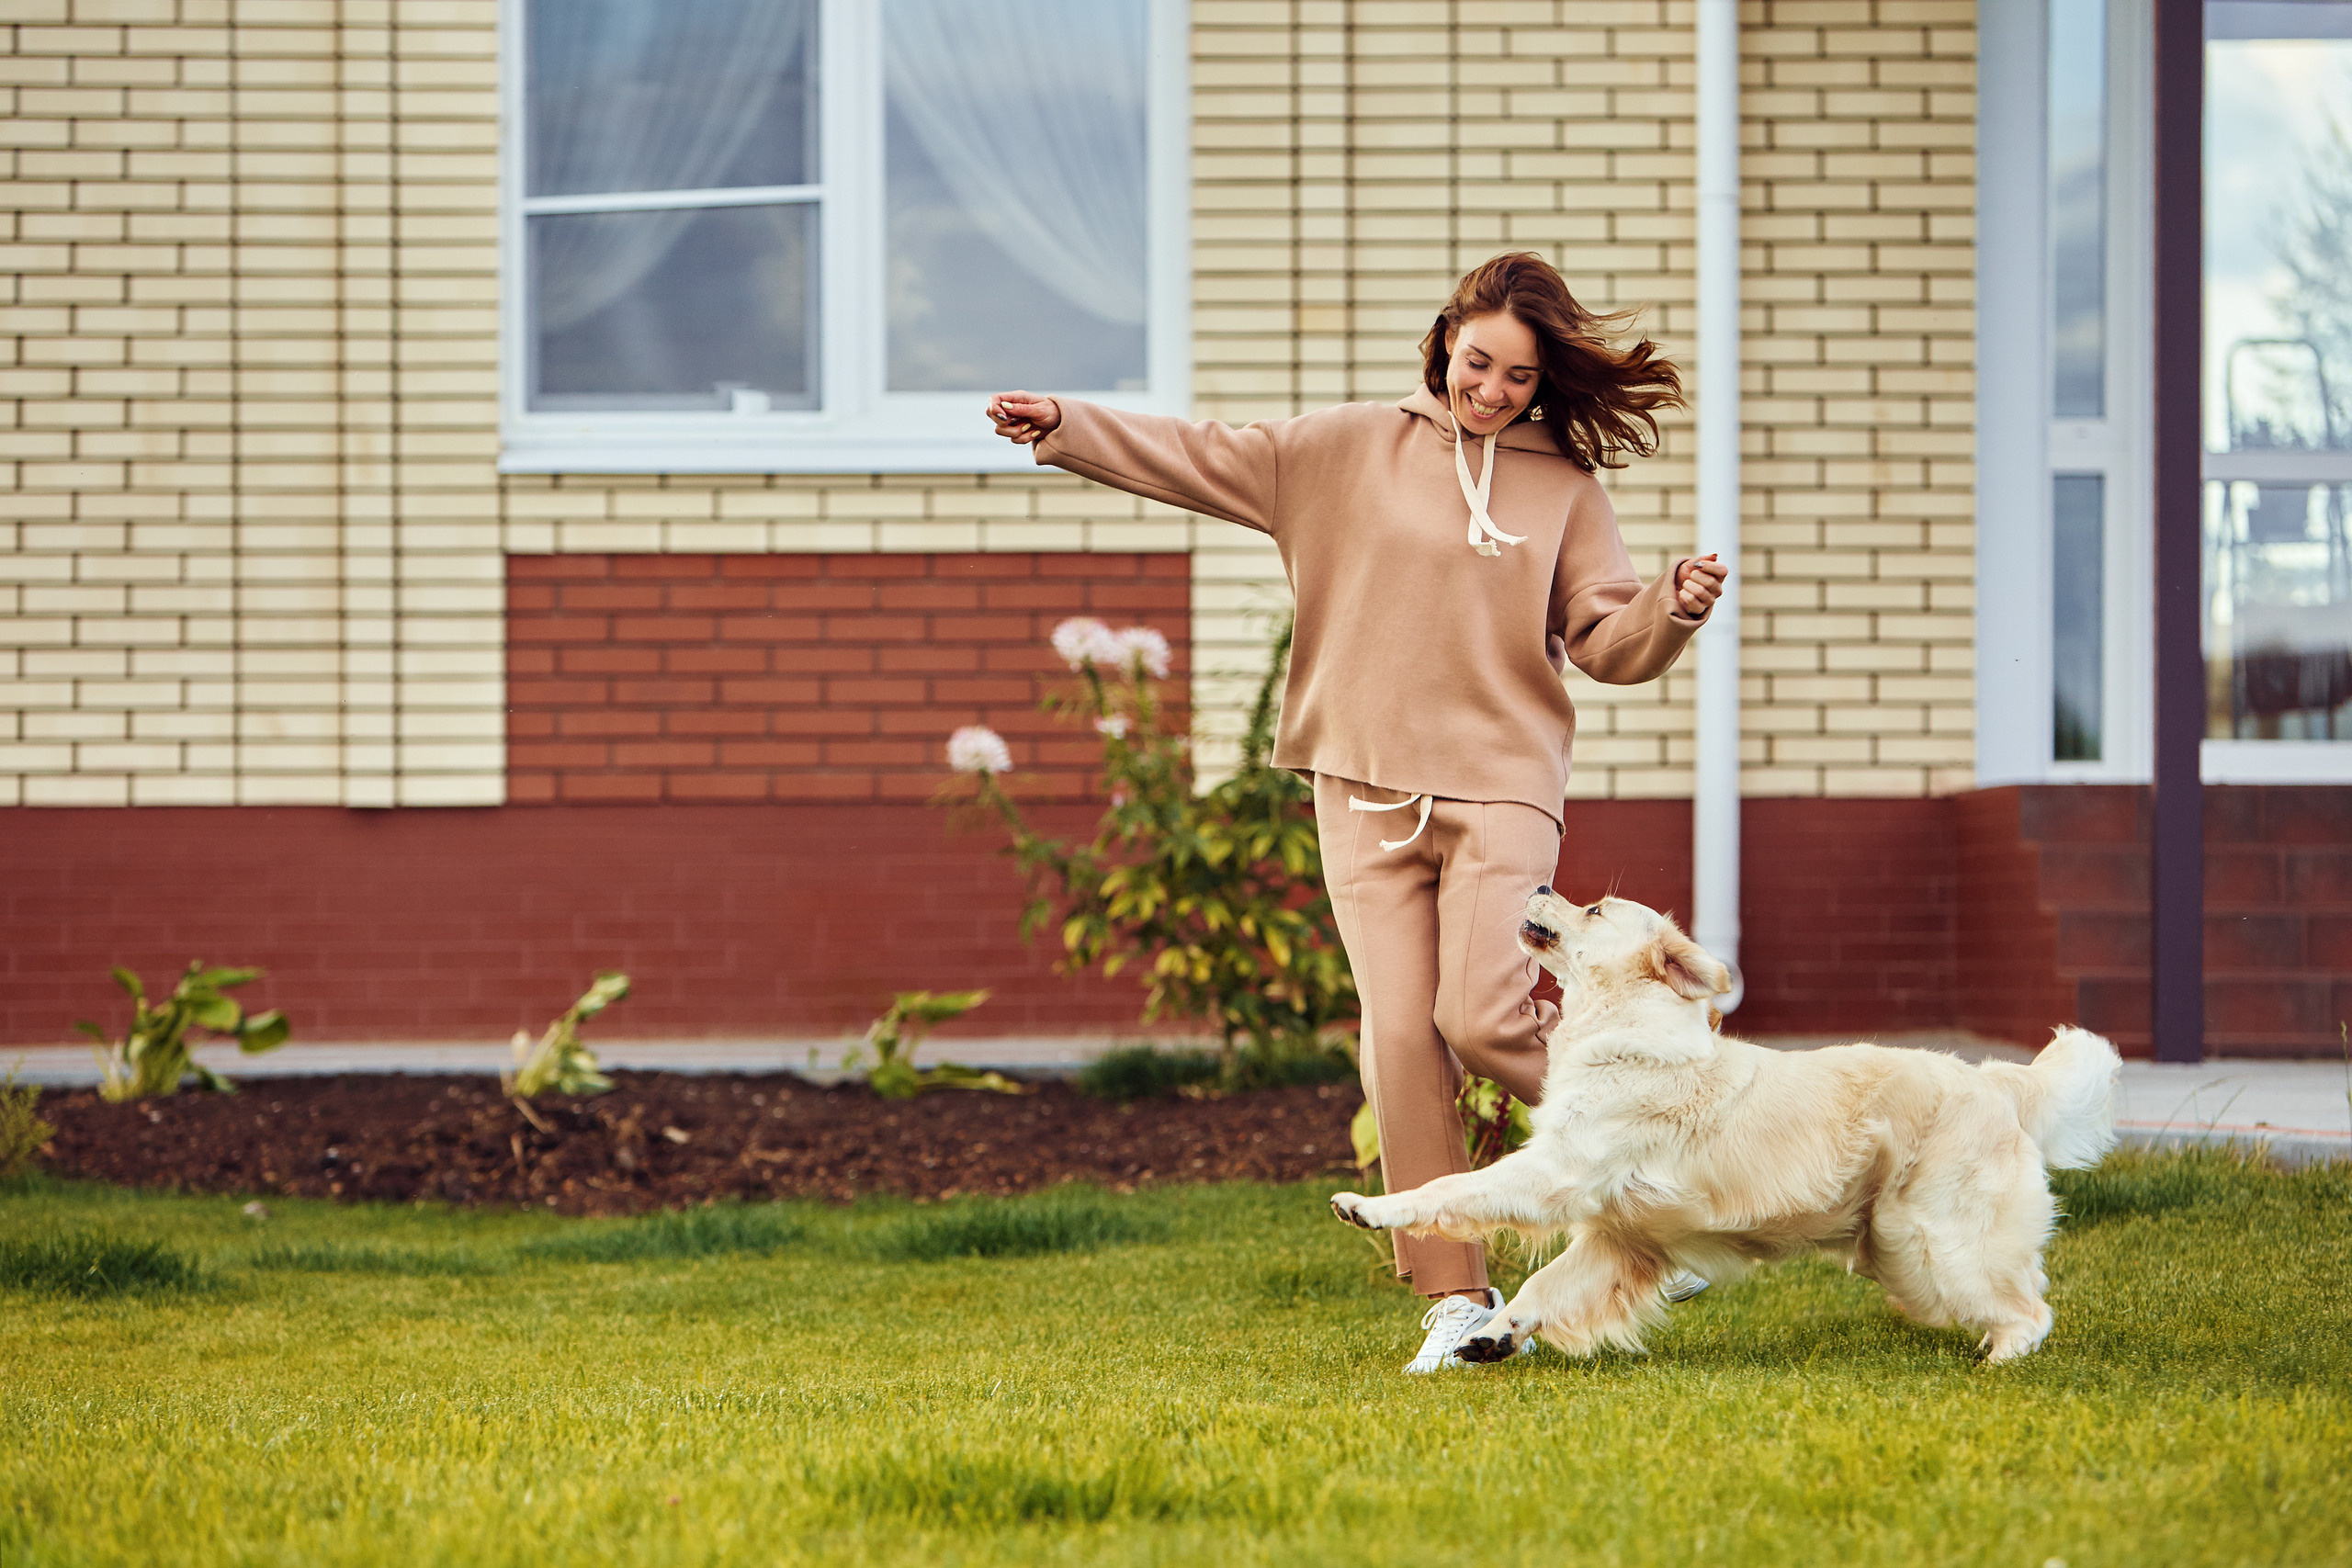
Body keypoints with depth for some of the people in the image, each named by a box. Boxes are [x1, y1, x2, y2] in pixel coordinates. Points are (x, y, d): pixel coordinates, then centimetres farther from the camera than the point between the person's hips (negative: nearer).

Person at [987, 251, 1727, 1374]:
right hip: (1368, 789, 2)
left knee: (1482, 1017, -19)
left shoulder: (1565, 491, 7)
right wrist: (1062, 427, 2)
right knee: (1402, 1037, -6)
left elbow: (1608, 644, 3)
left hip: (1501, 786, -2)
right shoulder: (1351, 450, 9)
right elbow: (1202, 460, 9)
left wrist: (1673, 611, -18)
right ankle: (1456, 1298, -1)